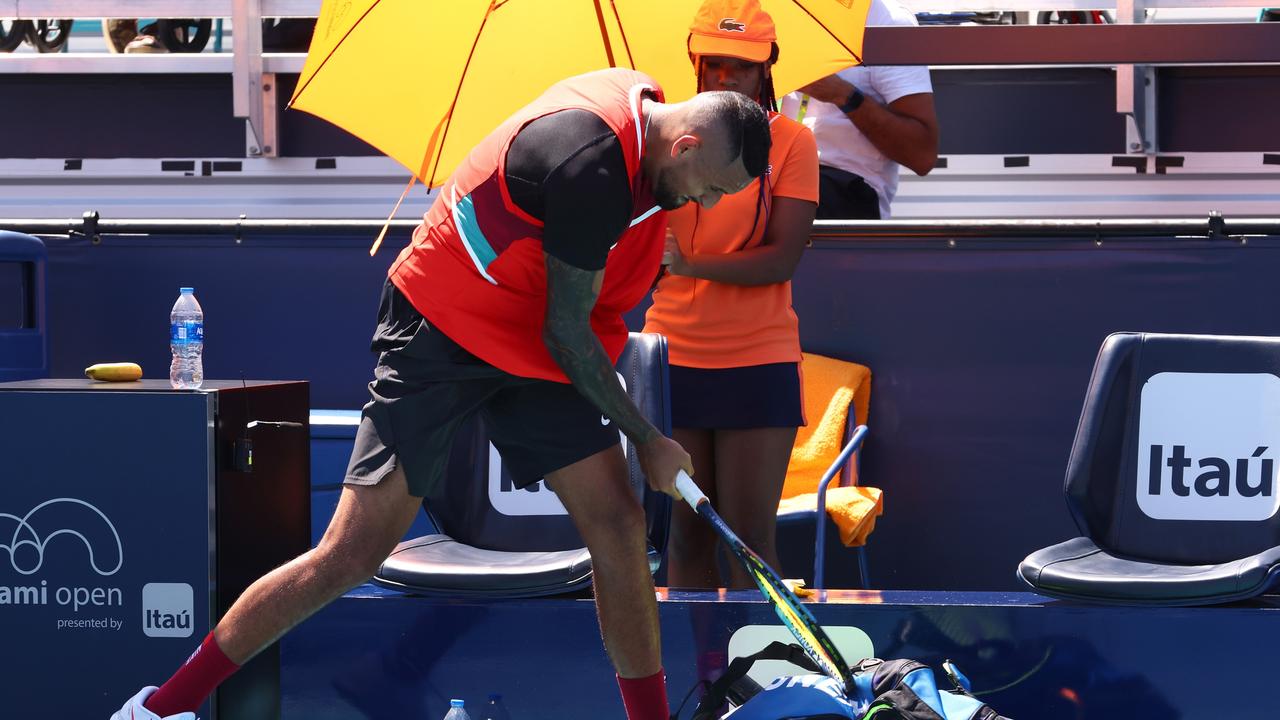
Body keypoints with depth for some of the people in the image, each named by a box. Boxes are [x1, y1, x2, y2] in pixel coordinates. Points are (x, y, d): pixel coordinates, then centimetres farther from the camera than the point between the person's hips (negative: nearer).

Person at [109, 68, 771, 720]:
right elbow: (565, 331, -22)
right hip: (442, 329, -8)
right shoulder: (592, 168, -29)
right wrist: (645, 437, -9)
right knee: (353, 554, -10)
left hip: (533, 343, 8)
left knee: (617, 522, -4)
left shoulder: (637, 97, -2)